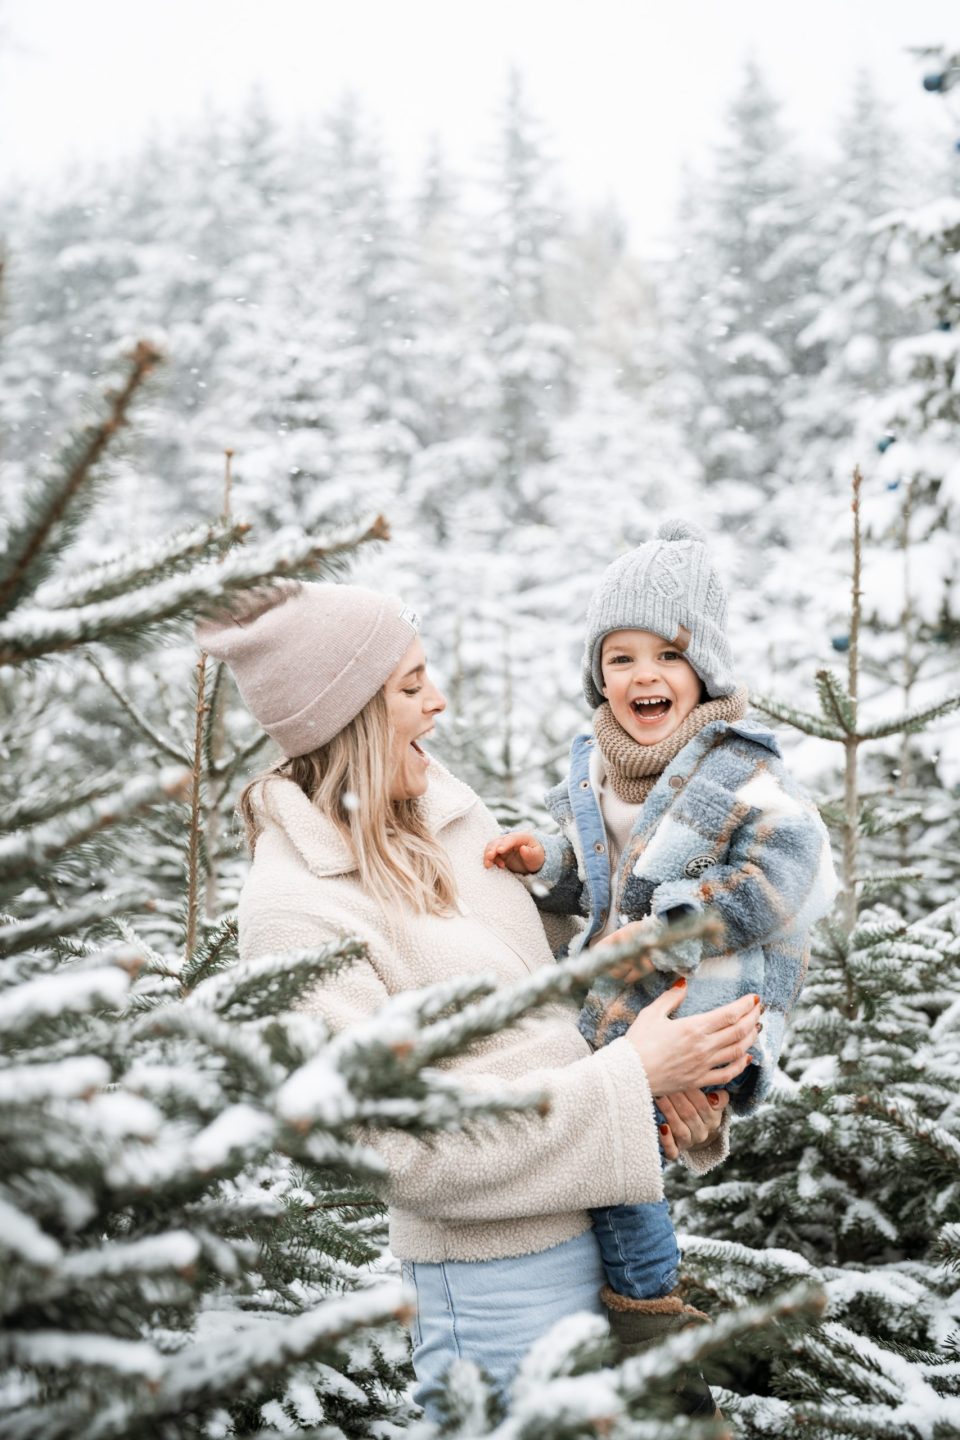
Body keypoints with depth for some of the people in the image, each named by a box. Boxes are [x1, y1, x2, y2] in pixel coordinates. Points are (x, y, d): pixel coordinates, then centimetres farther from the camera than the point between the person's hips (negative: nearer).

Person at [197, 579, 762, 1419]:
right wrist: (630, 1078, -20)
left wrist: (666, 1071, -5)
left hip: (592, 1219, 8)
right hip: (496, 1276, -7)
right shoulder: (295, 911, -20)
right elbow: (412, 1150, -21)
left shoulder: (443, 809, 3)